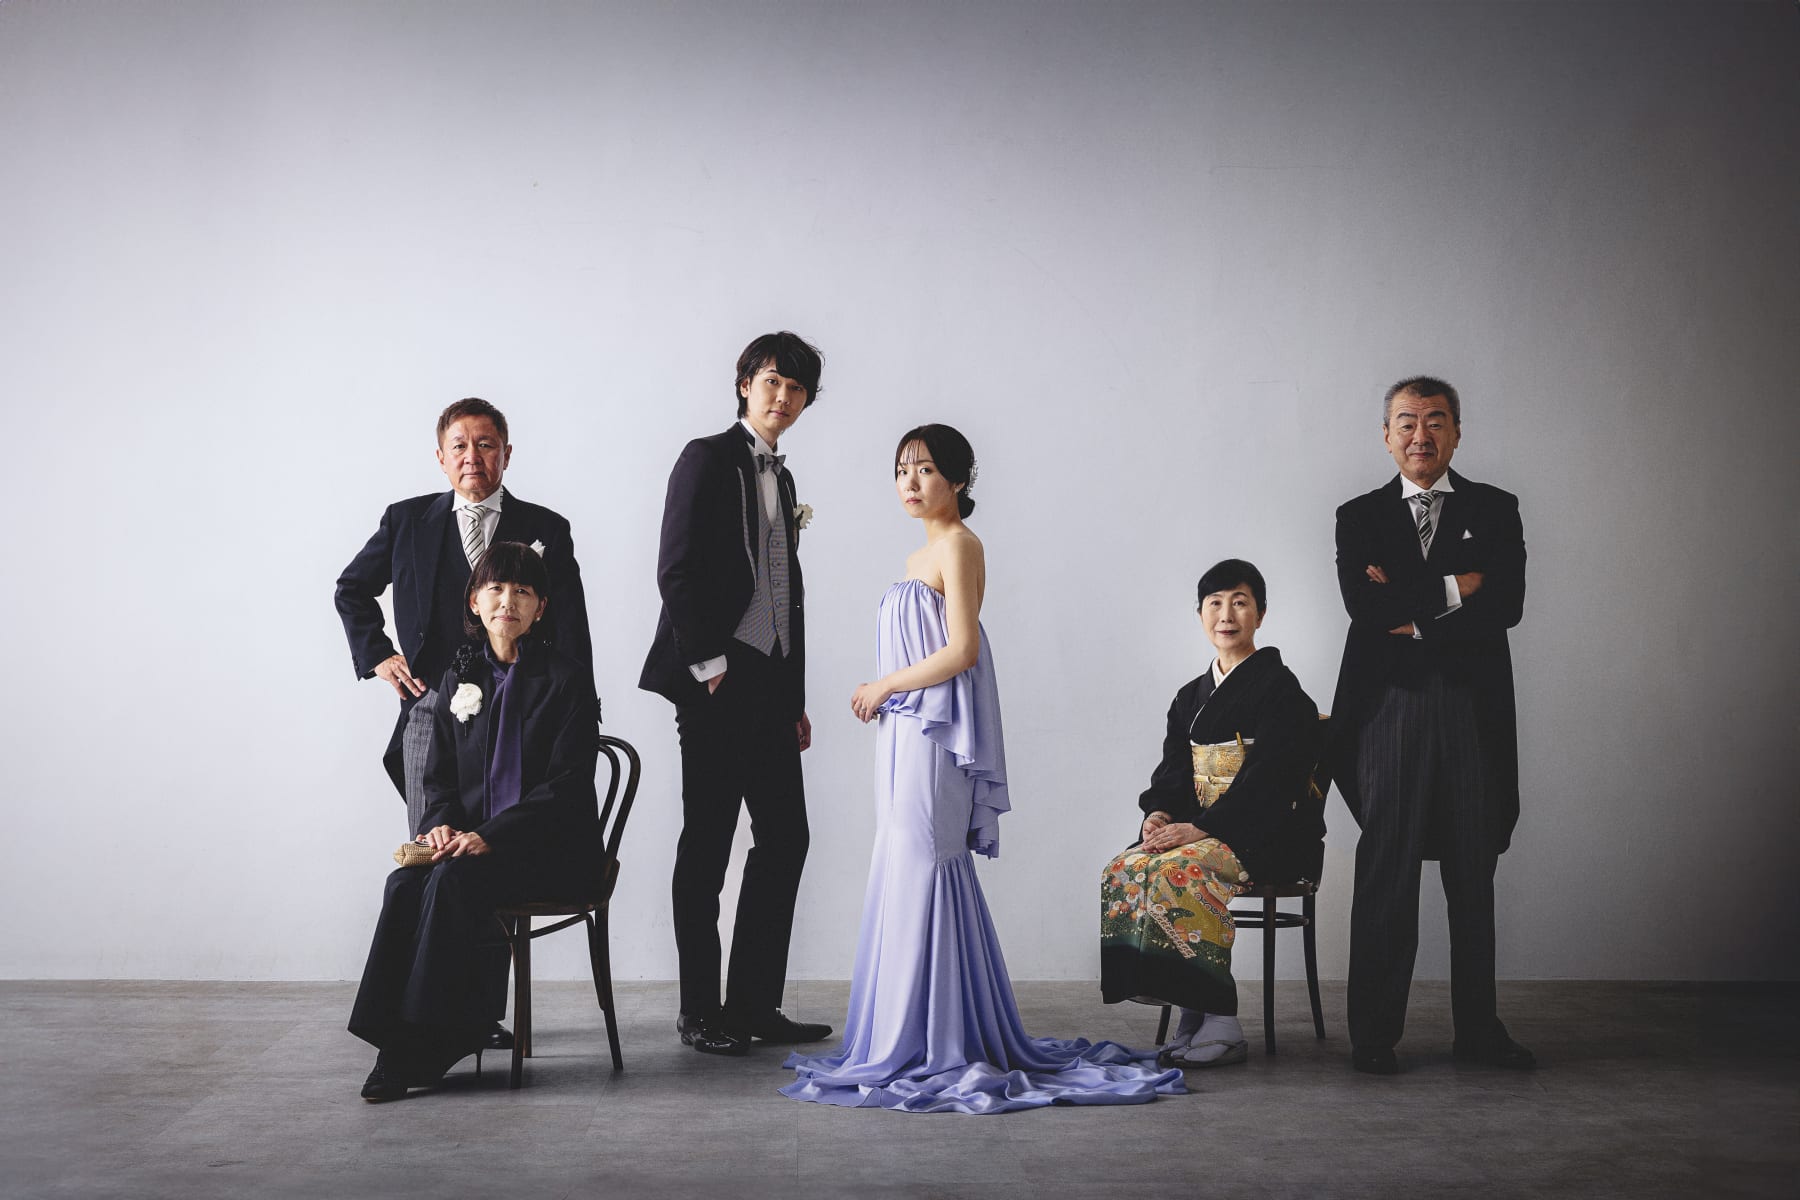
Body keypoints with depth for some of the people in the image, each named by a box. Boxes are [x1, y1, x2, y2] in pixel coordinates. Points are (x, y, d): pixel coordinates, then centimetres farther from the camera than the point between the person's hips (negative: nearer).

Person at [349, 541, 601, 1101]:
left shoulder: (566, 678, -3)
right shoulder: (460, 676, 13)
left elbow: (567, 783, -10)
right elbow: (439, 773, 15)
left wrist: (489, 836, -20)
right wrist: (444, 823, -9)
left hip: (551, 847, -4)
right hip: (469, 839, 5)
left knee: (451, 880, -31)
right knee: (404, 883, -26)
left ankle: (421, 1047, -22)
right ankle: (399, 1042, -23)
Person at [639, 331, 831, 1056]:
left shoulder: (781, 478, 20)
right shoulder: (709, 459, -3)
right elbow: (677, 569, -12)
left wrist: (795, 699, 17)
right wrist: (709, 664, -15)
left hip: (772, 683, 8)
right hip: (718, 682, -8)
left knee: (785, 839, 7)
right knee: (708, 843, -1)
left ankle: (753, 1003, 15)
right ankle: (699, 1010, 7)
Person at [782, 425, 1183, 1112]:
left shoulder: (957, 545, -9)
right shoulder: (926, 552, 18)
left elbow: (961, 651, -18)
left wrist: (884, 687, -10)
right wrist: (883, 696, 11)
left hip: (934, 735, -9)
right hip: (908, 735, 9)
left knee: (921, 875, -8)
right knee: (906, 873, 10)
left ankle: (931, 1050, -2)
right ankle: (919, 1042, 17)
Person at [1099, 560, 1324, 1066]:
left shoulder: (1279, 687, -4)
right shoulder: (1190, 697, 18)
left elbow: (1269, 774, -15)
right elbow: (1172, 770, 12)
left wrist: (1203, 828, -22)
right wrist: (1158, 814, -11)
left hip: (1267, 835, -7)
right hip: (1197, 829, 7)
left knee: (1176, 871, -33)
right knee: (1124, 871, -21)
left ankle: (1223, 1023, -24)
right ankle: (1191, 1009, -15)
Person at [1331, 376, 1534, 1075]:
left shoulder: (1495, 511, 10)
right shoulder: (1359, 517, 10)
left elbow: (1506, 605, -5)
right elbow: (1364, 607, -7)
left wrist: (1413, 617, -9)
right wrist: (1451, 590, -7)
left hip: (1474, 710, 1)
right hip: (1390, 710, -1)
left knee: (1473, 875, 7)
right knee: (1385, 875, -1)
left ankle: (1478, 1028, 18)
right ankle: (1375, 1035, 6)